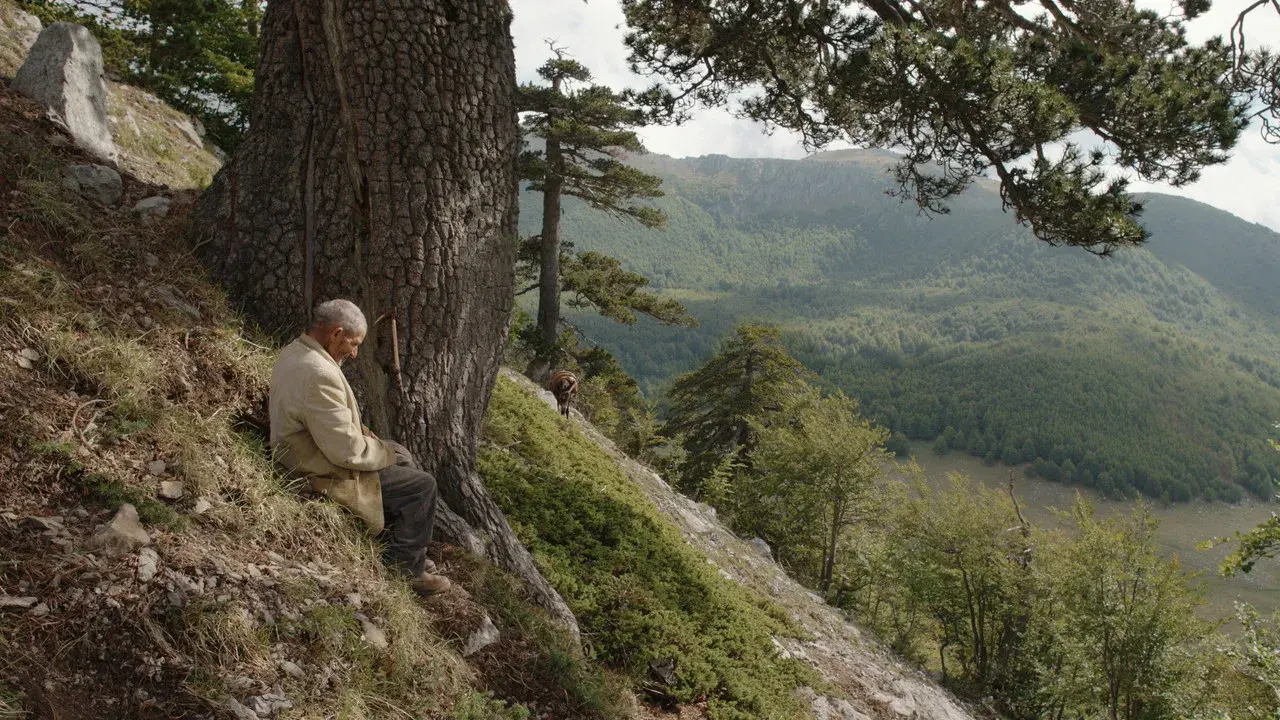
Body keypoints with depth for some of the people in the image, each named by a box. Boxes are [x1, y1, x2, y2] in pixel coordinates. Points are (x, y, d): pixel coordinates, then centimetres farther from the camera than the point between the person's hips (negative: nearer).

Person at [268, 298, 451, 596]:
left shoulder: (292, 351, 1)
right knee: (421, 485, -5)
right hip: (325, 474, -11)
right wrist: (387, 453, -11)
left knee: (403, 455, 21)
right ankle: (407, 569, 13)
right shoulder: (319, 374, -32)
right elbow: (348, 452, -29)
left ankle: (405, 550, 29)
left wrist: (358, 430, 6)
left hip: (305, 452, 11)